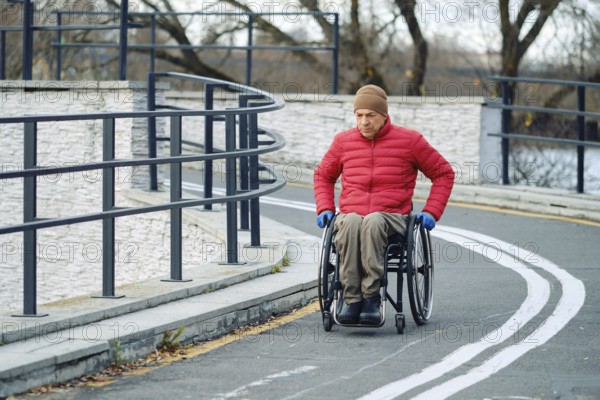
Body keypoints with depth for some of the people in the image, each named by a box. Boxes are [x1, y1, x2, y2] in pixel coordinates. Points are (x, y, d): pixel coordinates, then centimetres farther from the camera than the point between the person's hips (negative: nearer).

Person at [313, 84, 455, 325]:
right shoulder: (344, 141, 15)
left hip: (391, 217, -2)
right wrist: (325, 209, 16)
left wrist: (431, 212, 5)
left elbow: (443, 173, 16)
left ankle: (371, 297, -41)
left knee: (373, 222, -40)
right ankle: (351, 299, -41)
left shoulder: (409, 141, 8)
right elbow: (323, 176, 32)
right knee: (351, 223, -38)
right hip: (350, 213, 2)